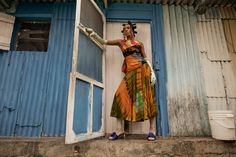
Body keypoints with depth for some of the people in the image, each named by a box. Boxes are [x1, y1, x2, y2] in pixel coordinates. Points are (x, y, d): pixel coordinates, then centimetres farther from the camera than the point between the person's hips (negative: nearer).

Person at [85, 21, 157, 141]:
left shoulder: (139, 43, 17)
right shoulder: (121, 42, 20)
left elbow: (146, 59, 12)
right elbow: (104, 42, 13)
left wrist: (152, 72, 0)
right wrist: (94, 34, -3)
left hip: (142, 69, -1)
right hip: (130, 71, 2)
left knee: (147, 96, -7)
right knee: (121, 95, -13)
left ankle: (152, 129, -1)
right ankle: (120, 129, -6)